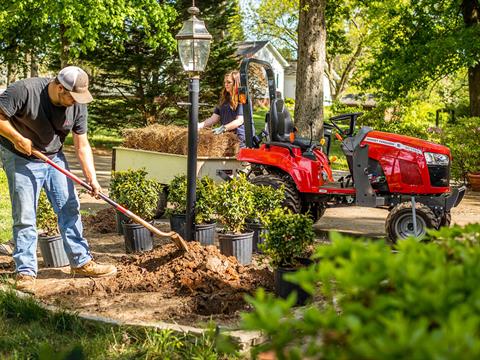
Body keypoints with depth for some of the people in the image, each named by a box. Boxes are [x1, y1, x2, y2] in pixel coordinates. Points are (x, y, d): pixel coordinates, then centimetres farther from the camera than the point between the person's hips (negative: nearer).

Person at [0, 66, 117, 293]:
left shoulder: (77, 105, -10)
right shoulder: (24, 91, -25)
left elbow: (82, 145, -5)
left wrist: (92, 178, -12)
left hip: (54, 158, 5)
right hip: (21, 159, -5)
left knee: (69, 209, 4)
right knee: (24, 217, -5)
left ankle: (81, 262, 14)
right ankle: (25, 272, 5)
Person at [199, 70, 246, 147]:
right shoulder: (224, 99, 19)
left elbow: (240, 120, -12)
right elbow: (214, 118, 14)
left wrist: (223, 128, -23)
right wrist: (200, 125, 0)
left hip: (238, 138, -6)